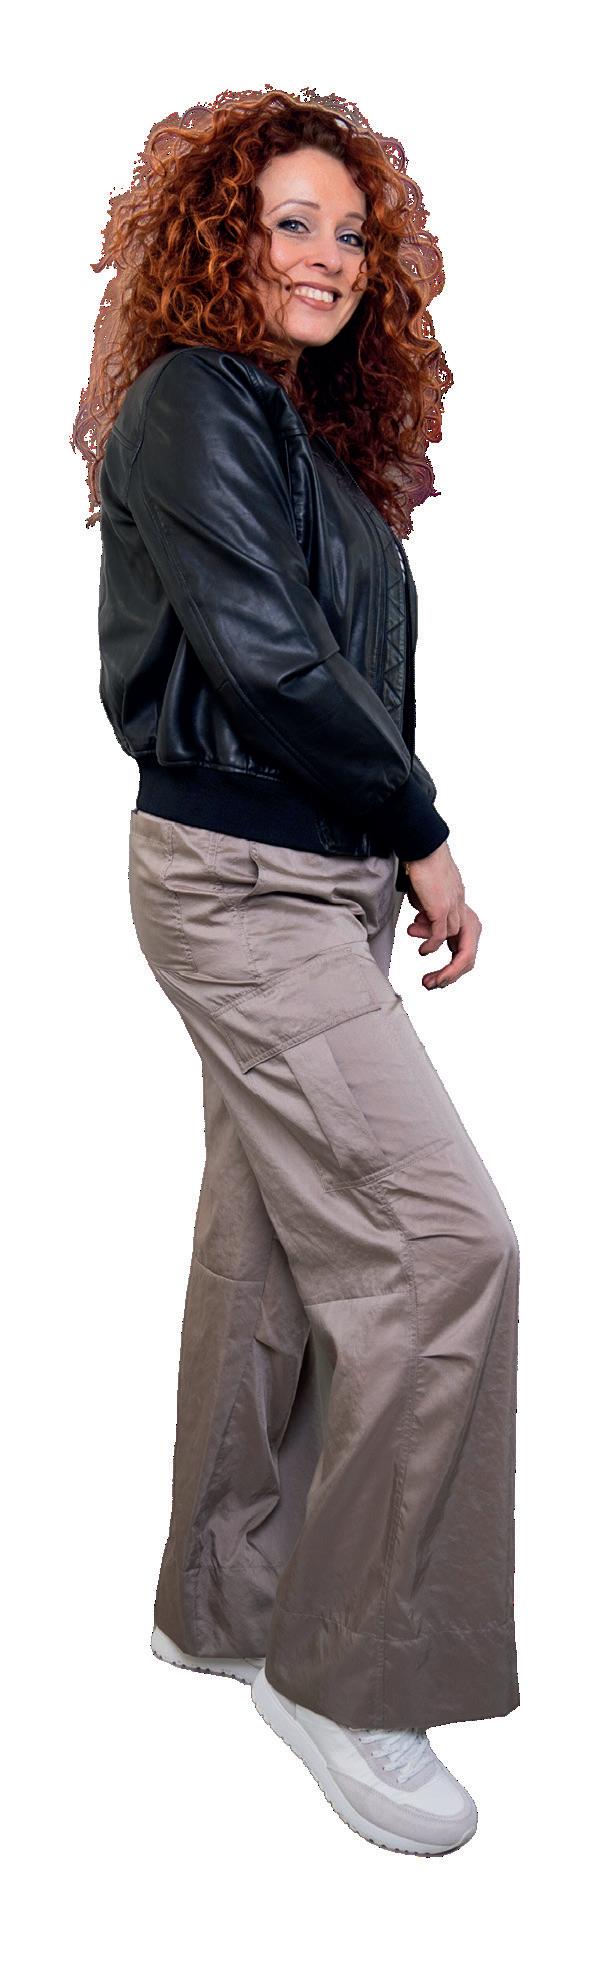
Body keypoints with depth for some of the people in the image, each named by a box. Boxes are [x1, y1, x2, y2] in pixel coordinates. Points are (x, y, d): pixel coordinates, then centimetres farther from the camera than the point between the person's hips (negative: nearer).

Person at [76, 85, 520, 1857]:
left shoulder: (310, 426, 19)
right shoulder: (195, 403, -8)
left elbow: (328, 657, 14)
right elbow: (259, 650, -18)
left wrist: (394, 843, 2)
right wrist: (421, 830, -10)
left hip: (318, 879, 9)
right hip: (241, 881, -9)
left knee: (275, 1240, 13)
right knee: (443, 1241, -13)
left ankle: (224, 1600, 29)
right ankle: (355, 1671, 2)